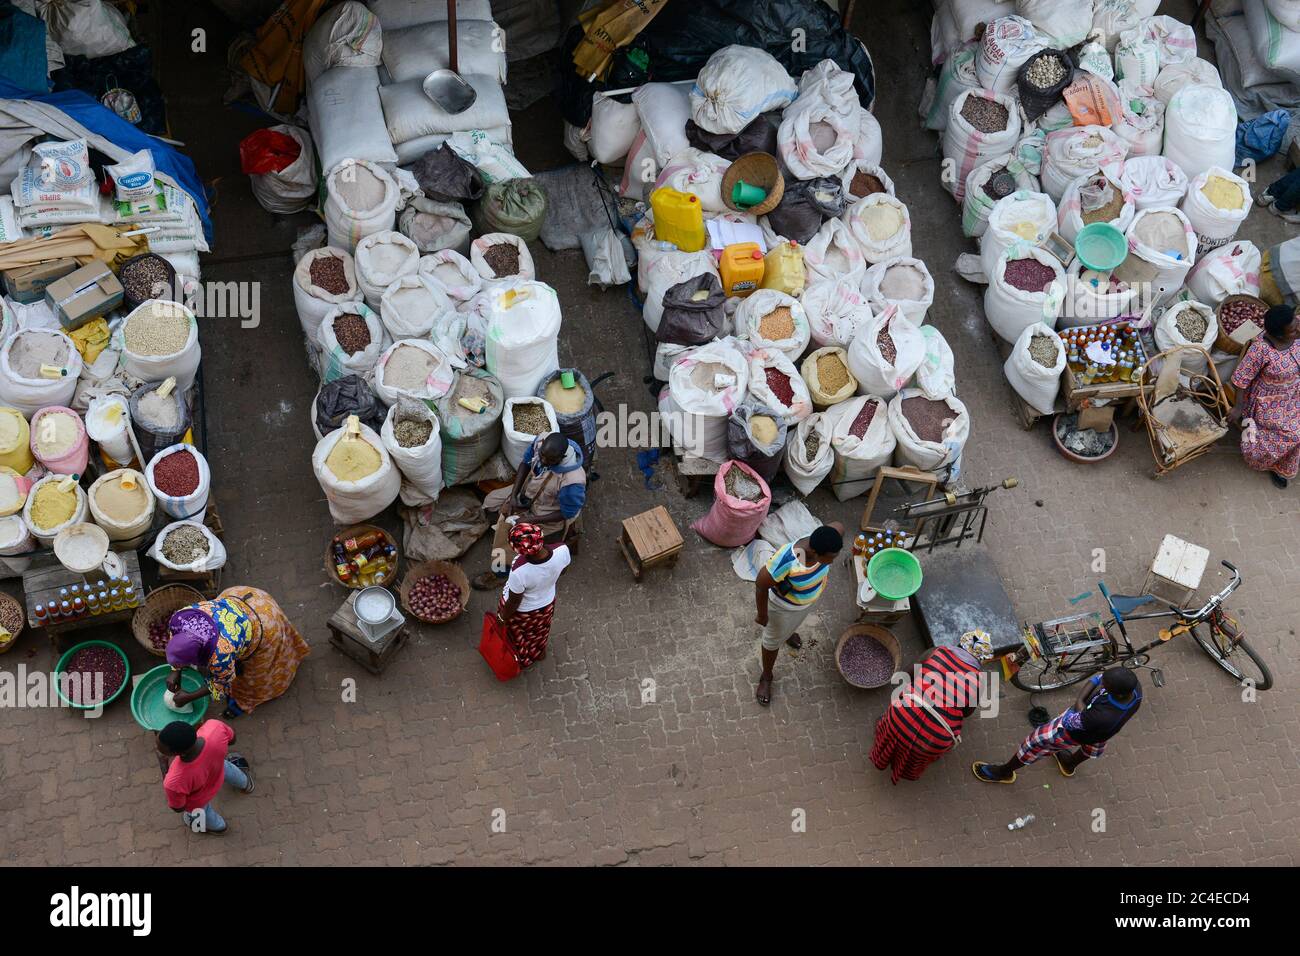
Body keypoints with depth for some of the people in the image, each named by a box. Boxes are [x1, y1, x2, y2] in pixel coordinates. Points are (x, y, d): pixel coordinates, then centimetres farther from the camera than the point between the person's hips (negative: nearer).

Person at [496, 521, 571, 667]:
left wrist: (503, 618, -4)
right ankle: (540, 653, 66)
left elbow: (513, 603, -24)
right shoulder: (562, 550, -34)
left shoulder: (519, 572, -45)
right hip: (547, 603, 4)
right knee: (539, 632, 37)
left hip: (522, 611, -4)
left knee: (517, 636, 32)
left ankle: (522, 661, 60)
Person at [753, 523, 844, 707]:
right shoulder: (786, 560, -48)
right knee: (774, 639, 23)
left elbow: (838, 527, -9)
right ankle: (766, 677, 51)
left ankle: (788, 631, 75)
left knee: (795, 621, 38)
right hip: (783, 603, -5)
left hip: (809, 596, 5)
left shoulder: (821, 542, -32)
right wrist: (762, 614, -16)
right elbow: (761, 584, -33)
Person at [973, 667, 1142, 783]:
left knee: (1036, 742, 16)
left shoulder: (1103, 718, -50)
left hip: (1075, 734, -7)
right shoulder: (1134, 686, -31)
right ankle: (1070, 765, 75)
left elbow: (1070, 722, -32)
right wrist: (1080, 700, -23)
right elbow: (1096, 678, -16)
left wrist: (1079, 706, -18)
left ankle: (1004, 772, 43)